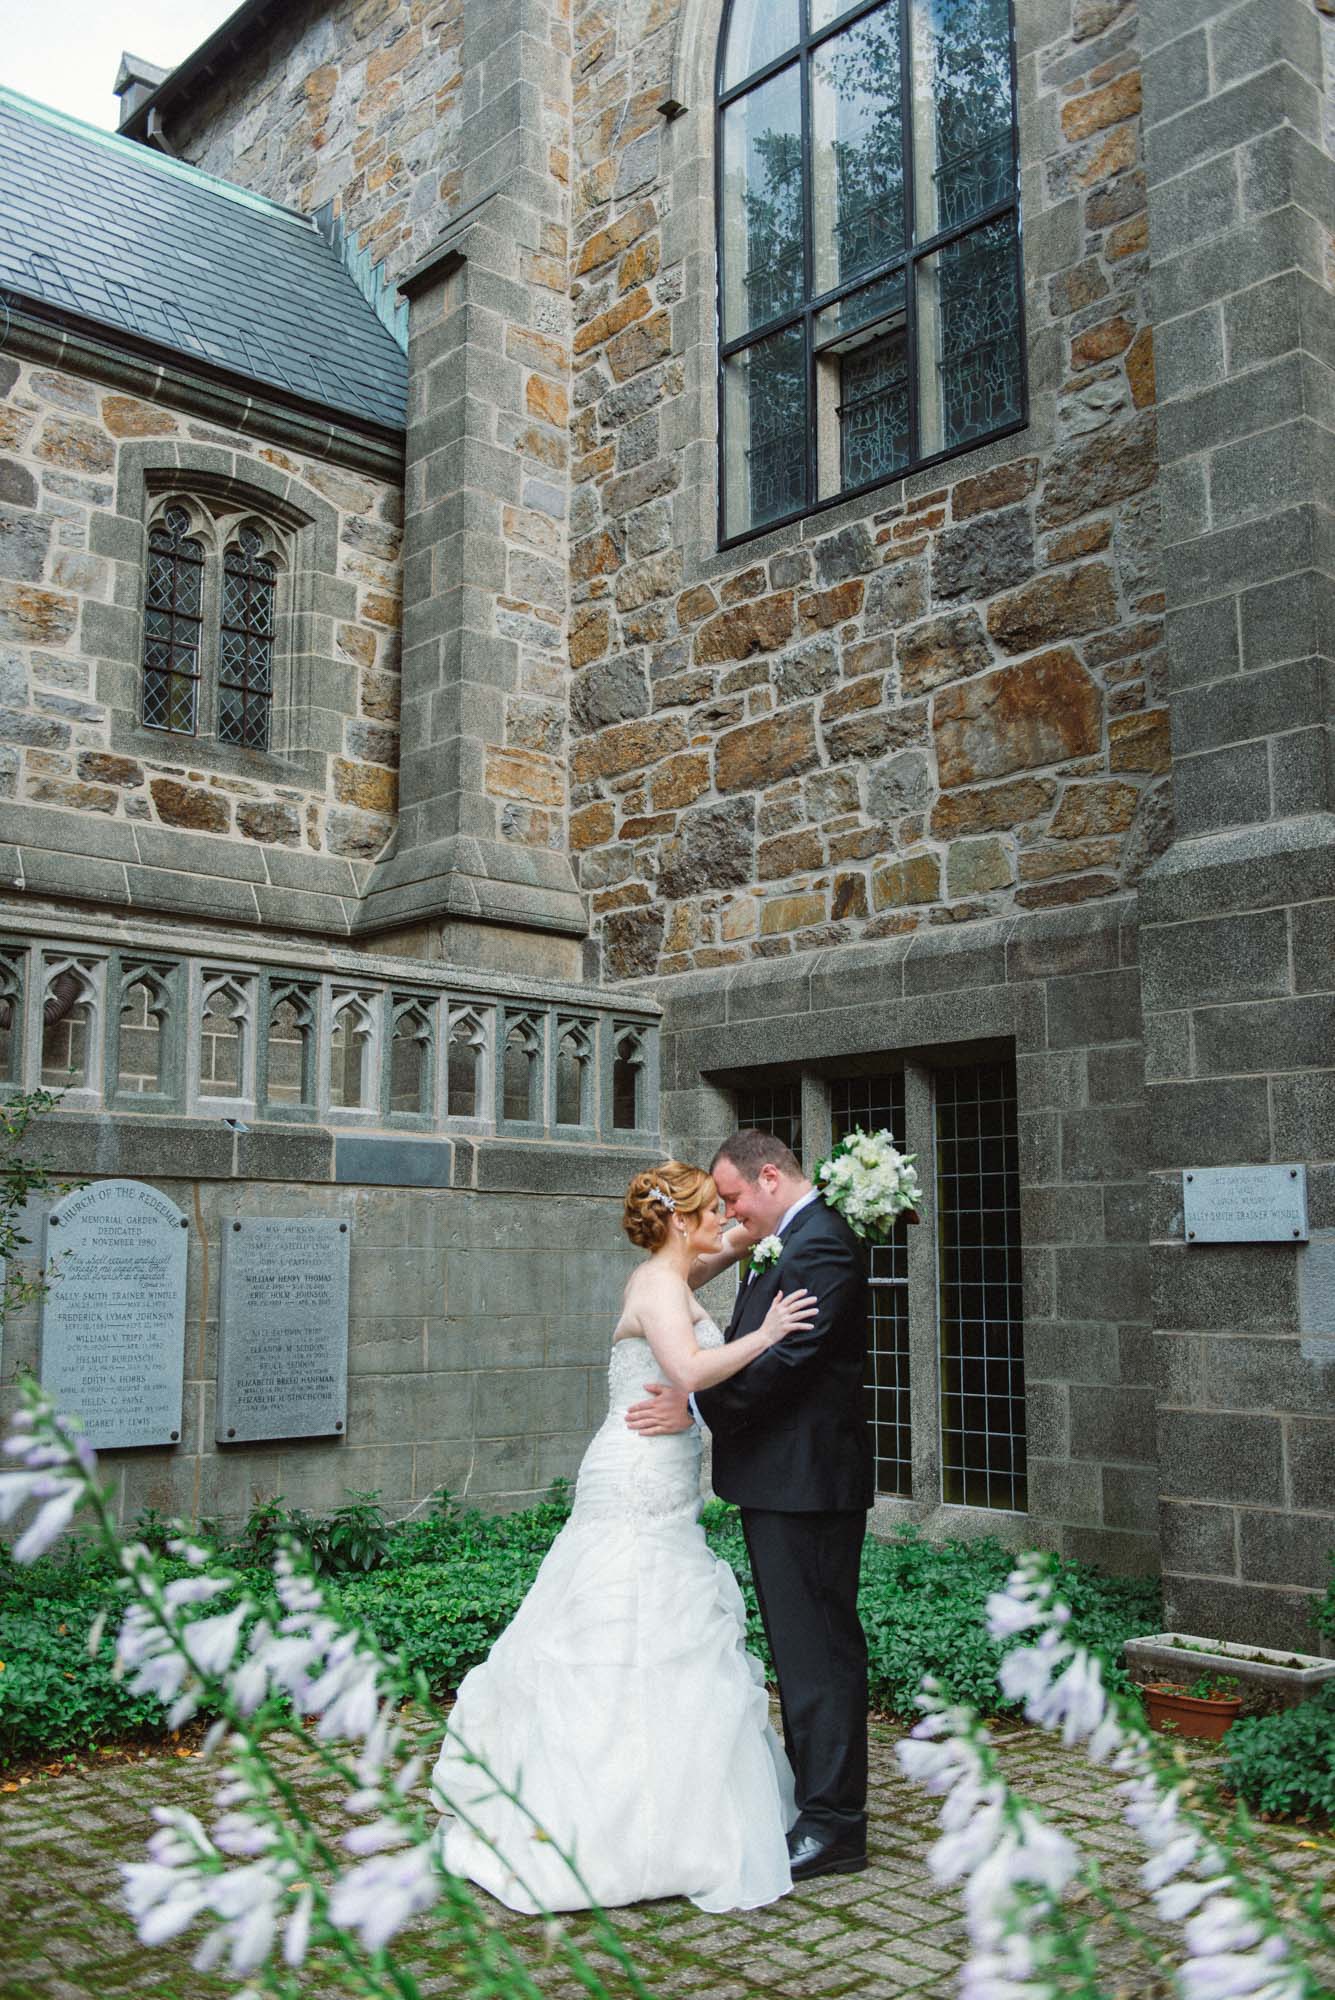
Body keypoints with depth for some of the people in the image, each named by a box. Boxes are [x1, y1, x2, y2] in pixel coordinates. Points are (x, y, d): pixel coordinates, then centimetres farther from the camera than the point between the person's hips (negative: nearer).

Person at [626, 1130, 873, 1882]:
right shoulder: (794, 1242, 16)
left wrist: (700, 1407, -20)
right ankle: (816, 1801, 29)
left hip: (807, 1481, -11)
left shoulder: (821, 1245, -17)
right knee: (802, 1645, 17)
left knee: (819, 1647, -3)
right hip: (787, 1481, 11)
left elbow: (789, 1359, -23)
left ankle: (835, 1826, 7)